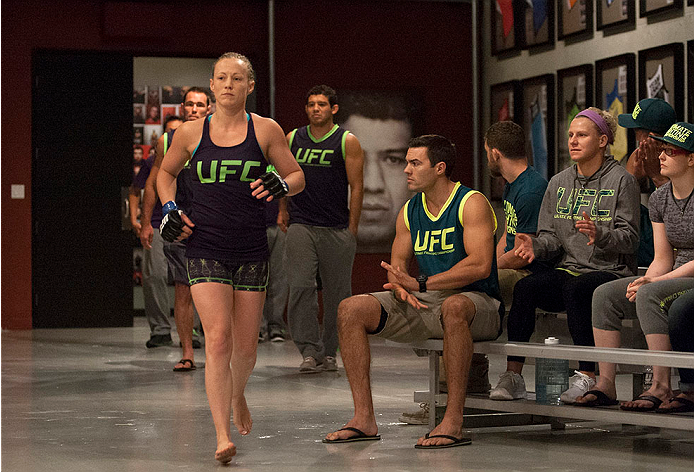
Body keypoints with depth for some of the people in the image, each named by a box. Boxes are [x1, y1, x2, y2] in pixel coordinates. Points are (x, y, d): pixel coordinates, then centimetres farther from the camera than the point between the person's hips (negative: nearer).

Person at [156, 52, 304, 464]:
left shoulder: (266, 130, 2)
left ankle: (237, 396, 44)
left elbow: (298, 177, 9)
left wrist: (280, 185, -13)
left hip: (252, 252, 1)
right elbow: (167, 172, 21)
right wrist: (169, 209, 5)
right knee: (218, 338, -15)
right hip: (206, 250, -1)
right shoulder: (191, 132, 3)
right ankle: (223, 437, -15)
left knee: (246, 345, 9)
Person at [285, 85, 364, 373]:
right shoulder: (292, 139, 9)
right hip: (301, 227, 1)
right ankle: (310, 351, -14)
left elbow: (356, 187, 0)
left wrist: (352, 230, -4)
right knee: (301, 286, -14)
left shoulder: (347, 142, 1)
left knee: (337, 292, 3)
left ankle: (329, 352, 15)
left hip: (337, 229, -1)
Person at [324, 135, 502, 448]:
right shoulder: (410, 212, 13)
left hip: (477, 301, -7)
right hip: (423, 304, 7)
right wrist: (400, 289, -13)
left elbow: (480, 265, -21)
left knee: (453, 307, -43)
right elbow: (397, 265, 13)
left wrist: (421, 284, -25)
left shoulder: (472, 203, -9)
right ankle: (364, 419, -14)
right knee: (351, 309, -11)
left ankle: (453, 421, -41)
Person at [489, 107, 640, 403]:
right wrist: (536, 246, -9)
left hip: (610, 271, -5)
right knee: (524, 288, -24)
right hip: (569, 269, 5)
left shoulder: (621, 181, -1)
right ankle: (513, 375, -25)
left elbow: (629, 238, -7)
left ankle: (587, 376, -34)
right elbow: (551, 235, 14)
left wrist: (600, 235, -27)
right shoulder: (559, 183, 16)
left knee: (575, 289, -37)